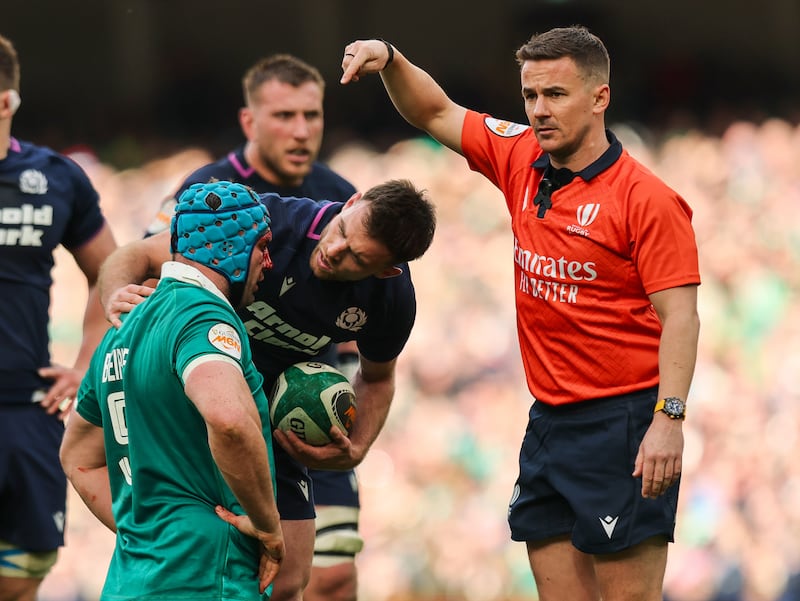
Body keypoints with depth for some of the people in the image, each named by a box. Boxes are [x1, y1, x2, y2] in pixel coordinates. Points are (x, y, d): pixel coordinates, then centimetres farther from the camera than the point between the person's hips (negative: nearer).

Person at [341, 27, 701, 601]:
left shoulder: (647, 199, -11)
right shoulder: (521, 160, 8)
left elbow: (680, 317, -15)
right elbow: (436, 113, 19)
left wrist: (669, 417, -25)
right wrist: (390, 60, 0)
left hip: (622, 422, -7)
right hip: (550, 419, 7)